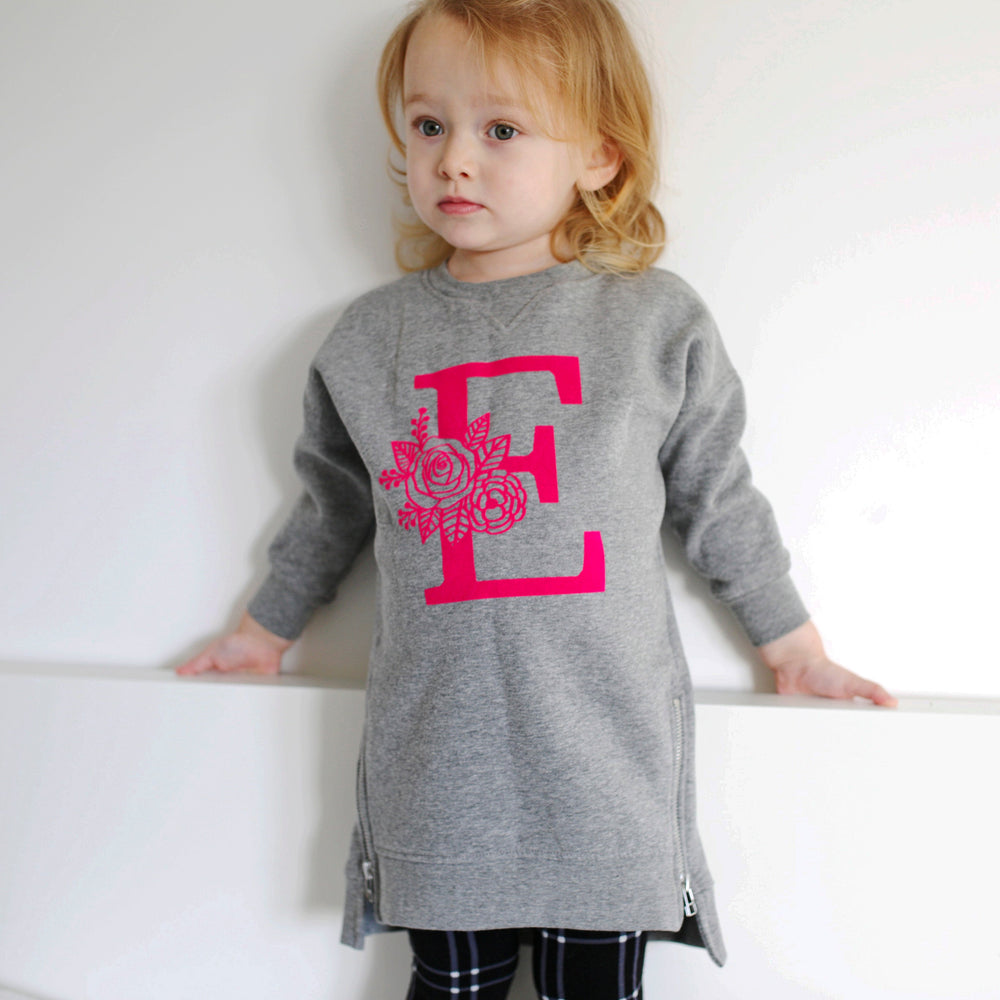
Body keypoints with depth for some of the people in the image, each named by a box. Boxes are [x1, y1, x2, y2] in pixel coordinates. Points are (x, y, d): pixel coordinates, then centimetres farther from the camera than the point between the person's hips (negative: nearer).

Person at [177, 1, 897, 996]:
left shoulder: (658, 323, -1)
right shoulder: (367, 340, 4)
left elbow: (717, 501, 9)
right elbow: (332, 506, 18)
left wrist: (794, 645, 15)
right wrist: (266, 628, 26)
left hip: (605, 760, -1)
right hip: (435, 760, 2)